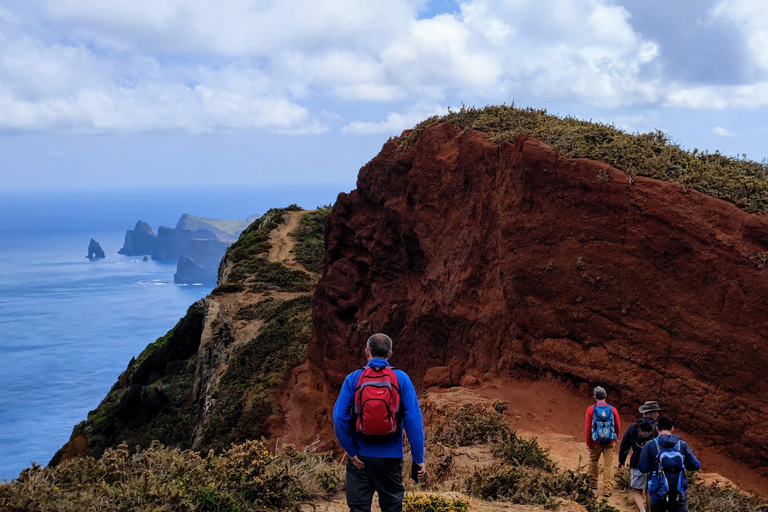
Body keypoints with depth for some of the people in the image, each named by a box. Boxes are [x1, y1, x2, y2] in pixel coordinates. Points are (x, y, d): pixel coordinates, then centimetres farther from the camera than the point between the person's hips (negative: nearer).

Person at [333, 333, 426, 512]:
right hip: (390, 458, 0)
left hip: (360, 458, 0)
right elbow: (413, 420, -9)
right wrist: (419, 458, -6)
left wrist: (351, 451, -6)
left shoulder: (353, 379, -3)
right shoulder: (401, 379, -4)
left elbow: (339, 417, -11)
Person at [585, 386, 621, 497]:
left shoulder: (591, 409, -10)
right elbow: (618, 427, 3)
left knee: (593, 461, 21)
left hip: (596, 442, 0)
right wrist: (615, 438, 21)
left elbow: (588, 428, -7)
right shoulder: (613, 409, -5)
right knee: (608, 465, 3)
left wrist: (588, 443, 2)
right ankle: (608, 489, -1)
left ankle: (593, 483, 35)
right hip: (610, 442, 0)